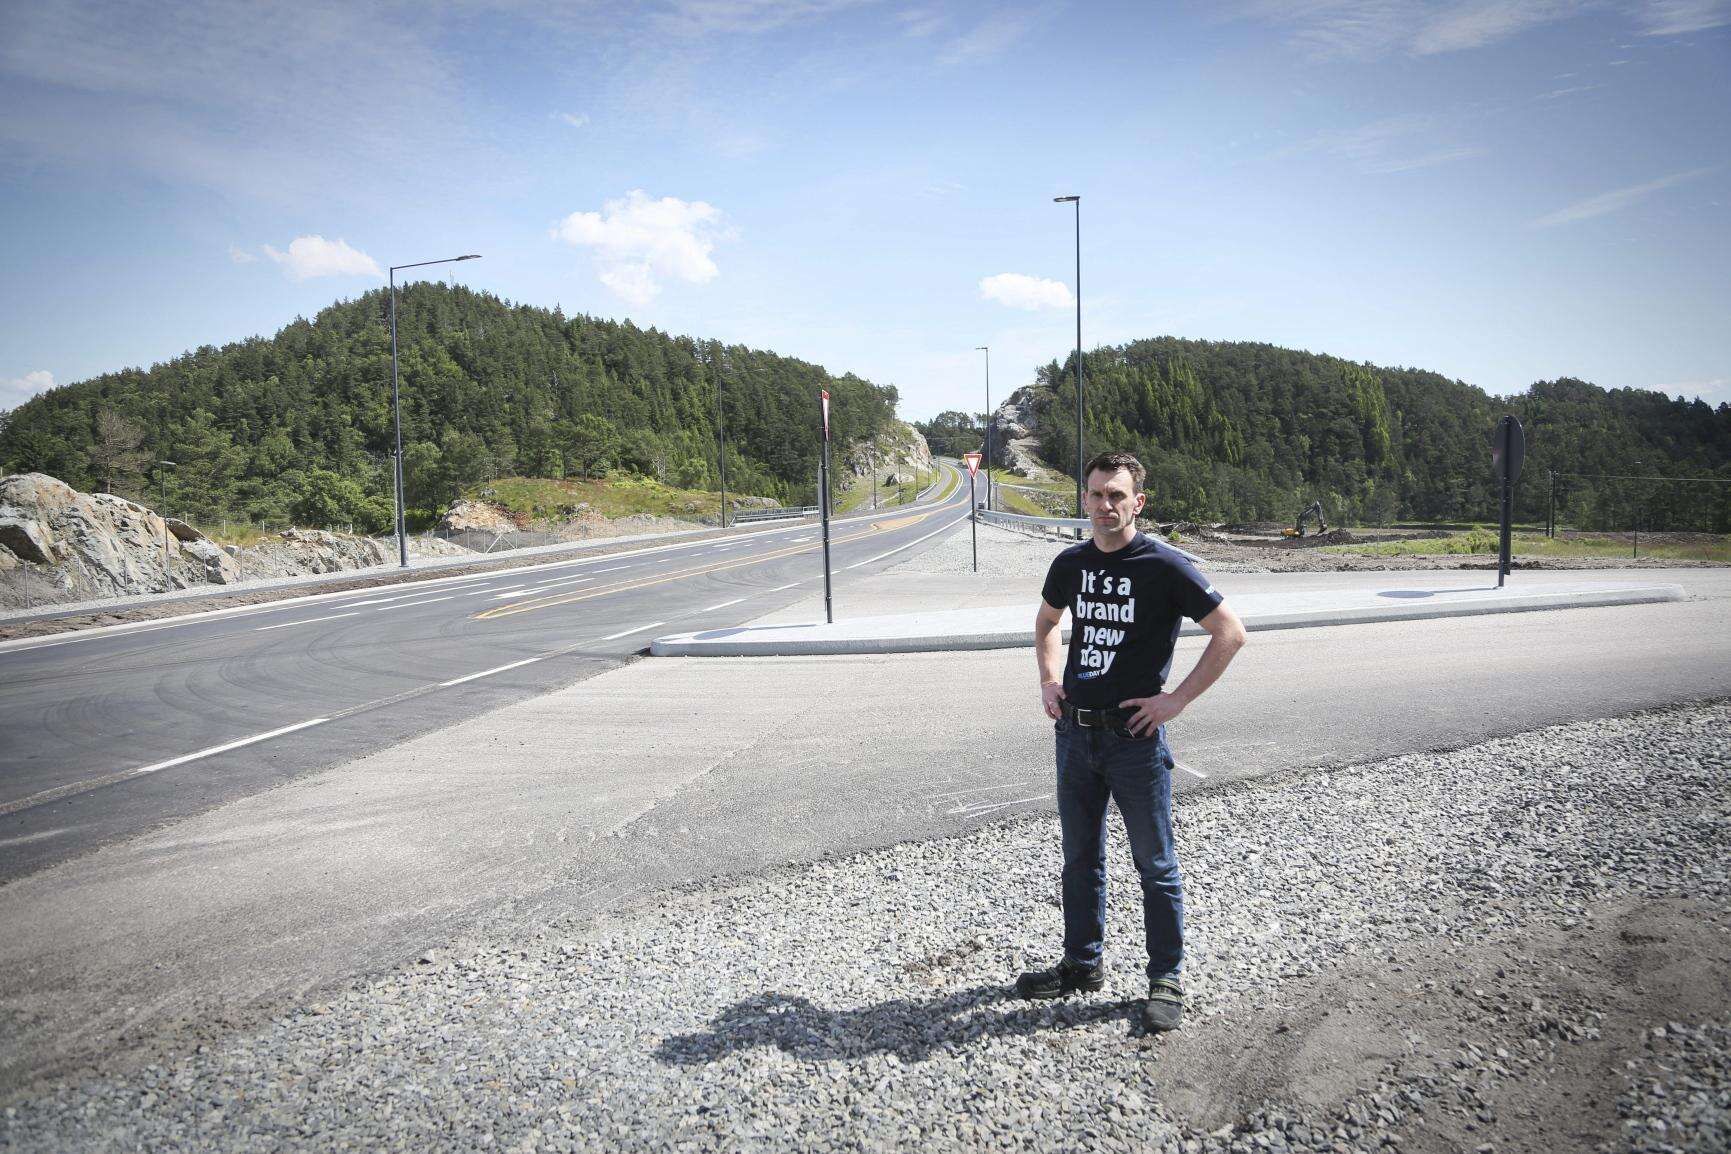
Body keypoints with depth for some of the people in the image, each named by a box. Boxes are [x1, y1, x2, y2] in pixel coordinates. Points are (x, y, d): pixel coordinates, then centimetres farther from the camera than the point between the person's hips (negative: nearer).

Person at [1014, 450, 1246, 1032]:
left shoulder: (1164, 566, -11)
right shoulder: (1071, 563, 5)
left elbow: (1230, 633, -10)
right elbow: (1046, 621, 25)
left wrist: (1177, 699, -13)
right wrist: (1049, 680, 11)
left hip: (1135, 736, -5)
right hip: (1075, 731, 6)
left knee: (1155, 865, 5)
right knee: (1080, 858, 17)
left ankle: (1166, 980, 19)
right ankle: (1082, 963, 32)